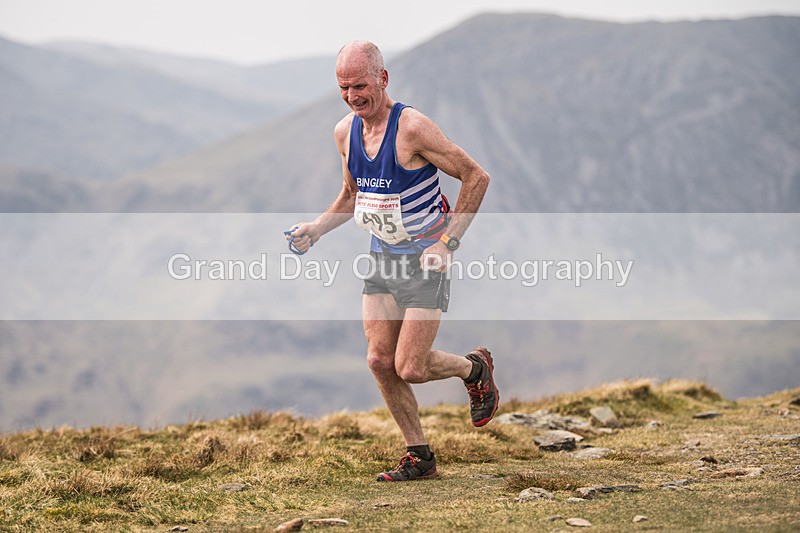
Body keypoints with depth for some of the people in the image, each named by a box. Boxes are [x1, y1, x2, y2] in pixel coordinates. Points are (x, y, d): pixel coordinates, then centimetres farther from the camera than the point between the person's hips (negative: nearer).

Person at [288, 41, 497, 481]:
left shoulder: (412, 127, -20)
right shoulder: (345, 132, 2)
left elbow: (476, 177, -15)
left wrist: (448, 242, -17)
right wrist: (315, 230, 4)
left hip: (425, 260, -7)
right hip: (382, 260, 7)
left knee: (410, 369, -10)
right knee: (380, 361, -2)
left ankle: (475, 368, 21)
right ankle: (419, 457, 12)